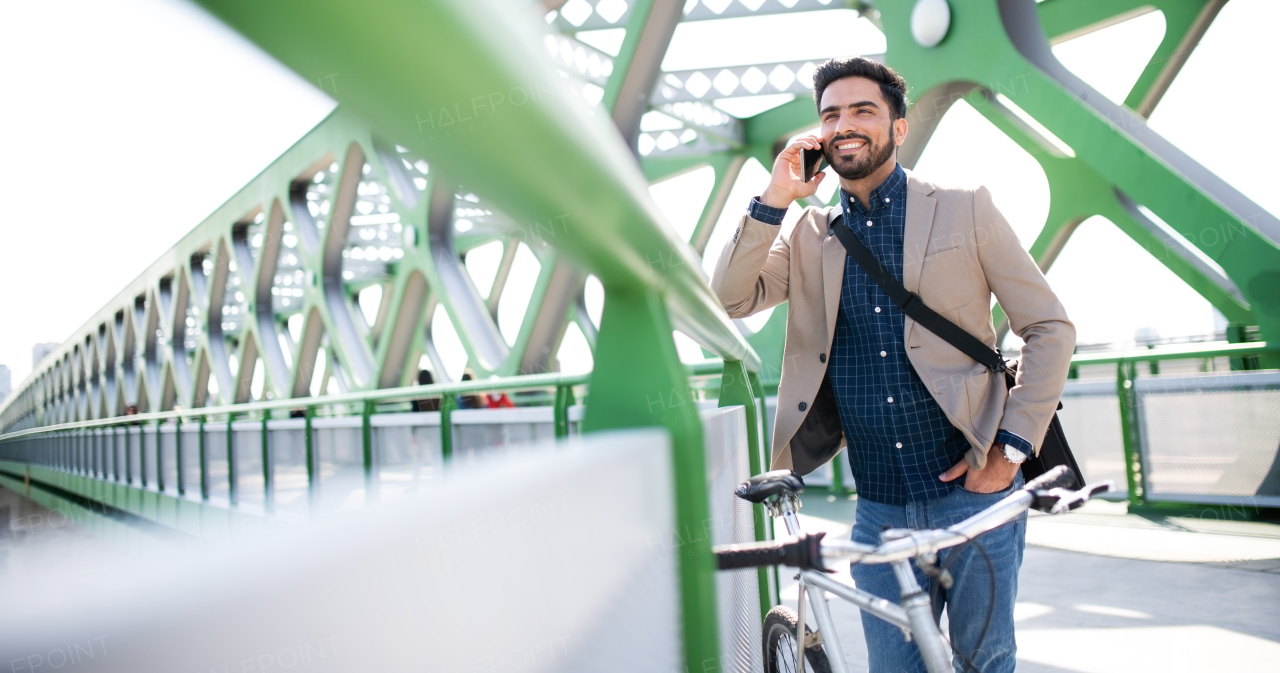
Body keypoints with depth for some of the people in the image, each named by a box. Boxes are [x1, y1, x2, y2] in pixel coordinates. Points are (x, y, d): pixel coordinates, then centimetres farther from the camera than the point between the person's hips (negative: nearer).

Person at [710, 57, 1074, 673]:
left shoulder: (965, 211, 1)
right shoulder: (808, 238, 7)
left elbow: (1050, 328, 1)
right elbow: (728, 301, -6)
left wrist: (1011, 450, -7)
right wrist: (774, 199, -11)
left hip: (974, 495, -1)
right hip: (878, 511, 2)